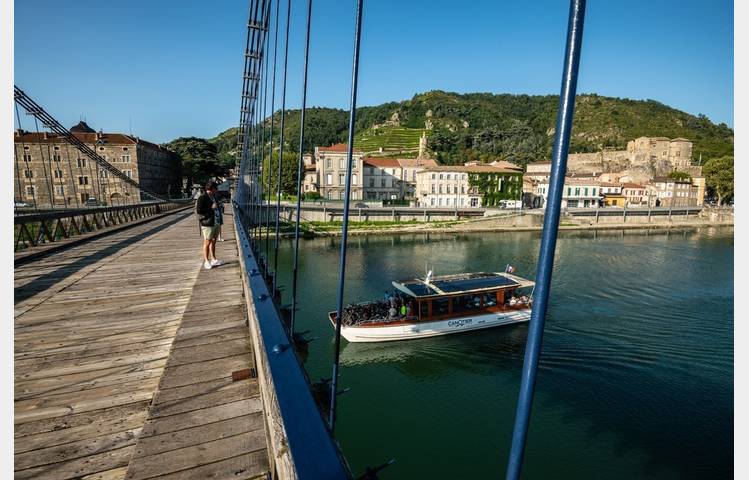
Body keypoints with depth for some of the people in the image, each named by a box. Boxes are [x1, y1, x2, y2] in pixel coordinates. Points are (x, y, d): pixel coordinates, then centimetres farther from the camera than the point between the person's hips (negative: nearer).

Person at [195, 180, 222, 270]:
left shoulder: (213, 197, 16)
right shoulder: (202, 197, -11)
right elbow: (198, 210, -18)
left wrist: (217, 206, 10)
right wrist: (211, 208, -18)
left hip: (215, 222, 9)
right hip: (207, 223, -9)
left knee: (213, 241, 14)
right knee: (207, 242, -2)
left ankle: (213, 259, 23)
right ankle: (206, 261, 7)